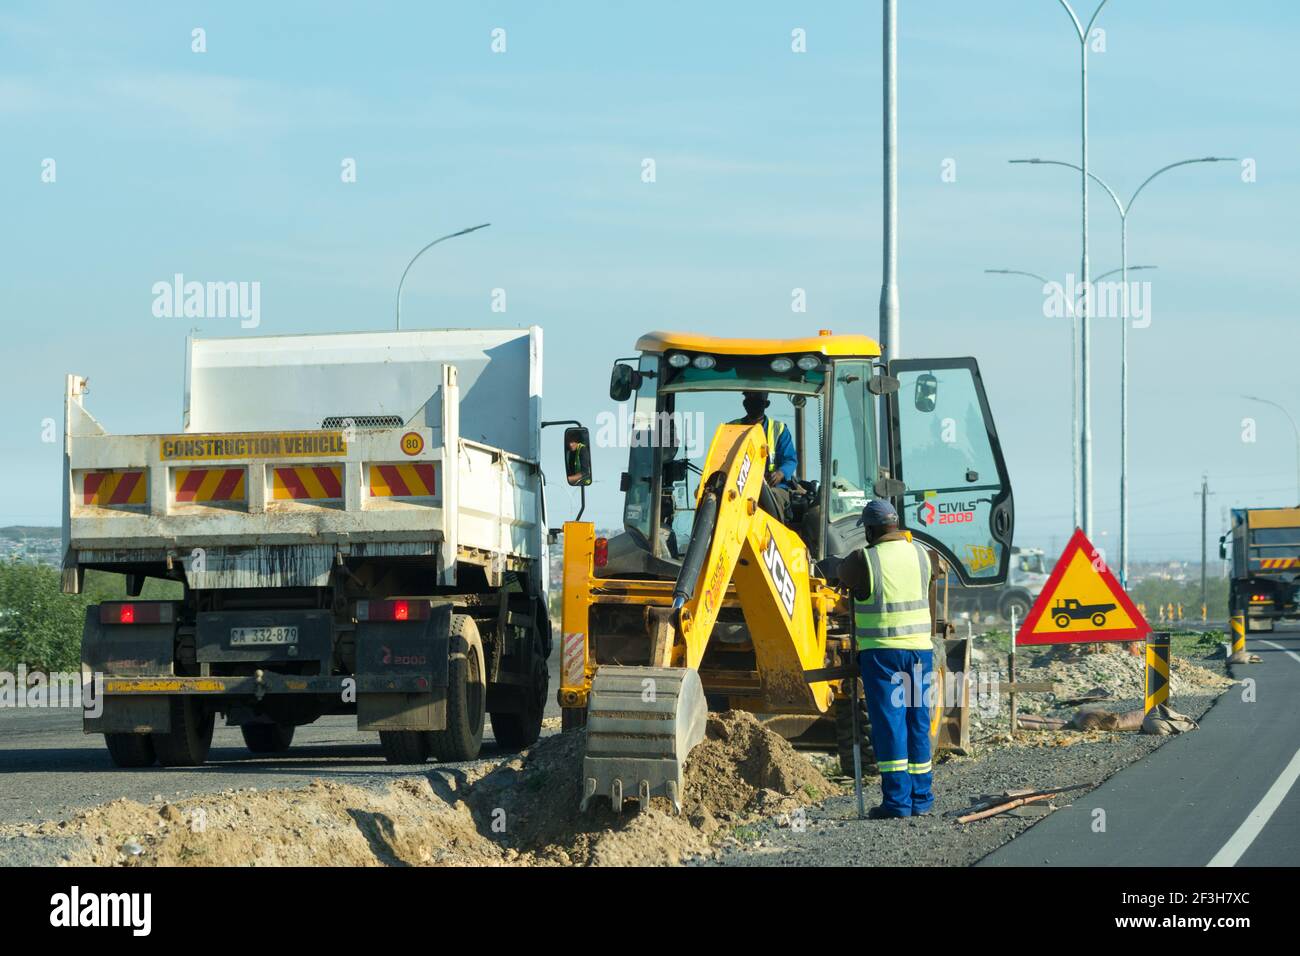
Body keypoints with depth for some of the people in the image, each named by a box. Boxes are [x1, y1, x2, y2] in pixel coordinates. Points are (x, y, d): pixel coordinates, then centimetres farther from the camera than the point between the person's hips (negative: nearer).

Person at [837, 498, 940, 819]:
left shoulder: (863, 561, -11)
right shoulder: (922, 554, 3)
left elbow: (842, 576, 9)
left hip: (881, 651, -4)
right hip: (920, 649, 4)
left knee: (889, 723, -2)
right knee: (918, 723, 10)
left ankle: (897, 800, -6)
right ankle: (920, 798, 13)